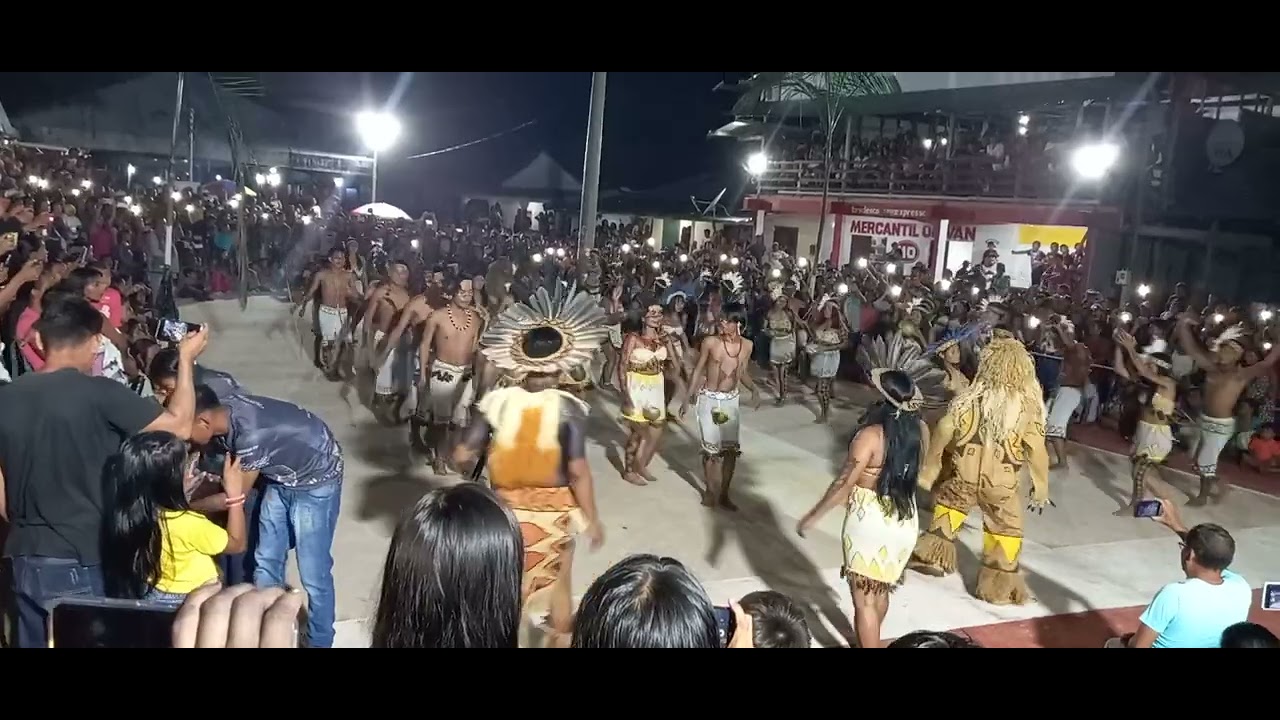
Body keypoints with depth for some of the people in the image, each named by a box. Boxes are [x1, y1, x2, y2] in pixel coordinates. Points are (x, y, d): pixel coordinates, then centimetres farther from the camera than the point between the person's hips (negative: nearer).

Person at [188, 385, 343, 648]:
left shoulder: (251, 434, -36)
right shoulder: (224, 411, -14)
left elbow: (236, 496, -19)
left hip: (315, 481, -8)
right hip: (281, 476, 8)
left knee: (313, 573, 1)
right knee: (266, 563, 13)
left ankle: (319, 642, 19)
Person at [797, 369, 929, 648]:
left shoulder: (871, 435, -23)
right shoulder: (919, 429, -5)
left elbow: (844, 483, -22)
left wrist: (812, 516, -11)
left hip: (870, 523, -7)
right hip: (905, 522, 7)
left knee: (864, 599, 7)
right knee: (880, 590, 27)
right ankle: (870, 640, 47)